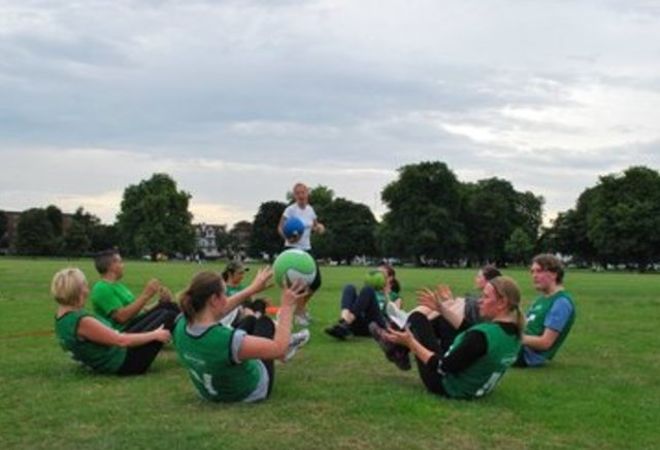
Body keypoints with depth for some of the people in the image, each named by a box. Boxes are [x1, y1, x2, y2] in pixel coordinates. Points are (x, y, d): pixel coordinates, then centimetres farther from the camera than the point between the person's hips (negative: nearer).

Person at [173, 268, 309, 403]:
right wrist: (287, 306, -21)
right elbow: (279, 348, -31)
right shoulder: (228, 340, -43)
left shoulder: (181, 325, -23)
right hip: (250, 393, -5)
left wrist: (253, 288, 5)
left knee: (251, 320, 22)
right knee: (264, 321, 16)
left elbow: (215, 311, -2)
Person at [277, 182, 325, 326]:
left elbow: (315, 225, 18)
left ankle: (302, 306, 26)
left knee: (316, 281, 3)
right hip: (293, 249, -6)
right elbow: (280, 228, -12)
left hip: (307, 249, 6)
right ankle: (299, 313, 7)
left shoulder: (310, 209, 5)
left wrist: (319, 228, -6)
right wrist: (288, 238, -32)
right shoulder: (290, 210, -12)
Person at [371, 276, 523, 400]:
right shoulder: (513, 333, -7)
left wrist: (411, 343, -17)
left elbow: (443, 367, -26)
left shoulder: (482, 335, -33)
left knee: (417, 318, 3)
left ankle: (393, 343, 28)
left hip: (446, 386, -8)